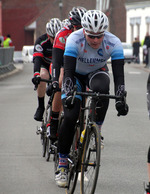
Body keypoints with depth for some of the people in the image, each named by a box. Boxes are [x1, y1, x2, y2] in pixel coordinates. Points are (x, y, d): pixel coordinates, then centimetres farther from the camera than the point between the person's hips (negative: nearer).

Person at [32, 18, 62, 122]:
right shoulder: (41, 41, -31)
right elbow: (37, 59, -42)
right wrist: (36, 74, -59)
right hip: (45, 64, -1)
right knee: (43, 77, -32)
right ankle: (41, 107, -17)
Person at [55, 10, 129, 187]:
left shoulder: (113, 43, -27)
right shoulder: (74, 39, -31)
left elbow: (119, 74, -29)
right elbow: (68, 71, -35)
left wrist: (120, 99, -42)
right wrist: (68, 94, -50)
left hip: (97, 73, 1)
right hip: (76, 75, -1)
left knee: (101, 88, -37)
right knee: (70, 117, -18)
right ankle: (62, 166, -6)